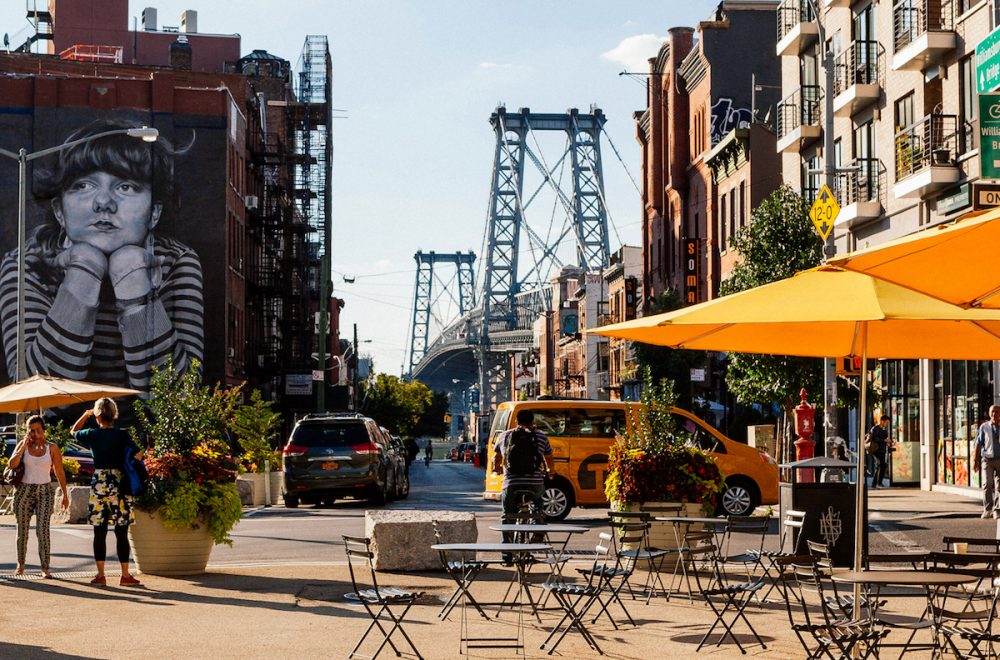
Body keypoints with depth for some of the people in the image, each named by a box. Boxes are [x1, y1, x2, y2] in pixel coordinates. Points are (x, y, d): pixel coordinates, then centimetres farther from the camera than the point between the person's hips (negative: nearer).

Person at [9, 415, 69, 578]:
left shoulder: (52, 447, 0)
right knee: (22, 530, 8)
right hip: (24, 491, 1)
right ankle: (20, 564, 28)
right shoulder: (23, 445, 1)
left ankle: (45, 569, -12)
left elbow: (59, 472, 4)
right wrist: (25, 444, -14)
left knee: (43, 529, -13)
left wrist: (65, 495, 2)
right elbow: (12, 464, -12)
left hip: (44, 492, -1)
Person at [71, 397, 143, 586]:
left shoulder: (93, 435, -1)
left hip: (99, 484, 0)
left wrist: (86, 415, 27)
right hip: (121, 485, 0)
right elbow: (138, 455, -11)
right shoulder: (122, 435, -5)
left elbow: (74, 432, 19)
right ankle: (125, 575, 6)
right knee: (122, 533, 4)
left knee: (100, 533, 6)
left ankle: (100, 575, 6)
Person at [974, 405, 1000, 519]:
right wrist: (975, 460, 3)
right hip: (987, 459, -1)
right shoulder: (984, 427, 5)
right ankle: (987, 510, -12)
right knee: (987, 484, -14)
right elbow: (978, 444, 7)